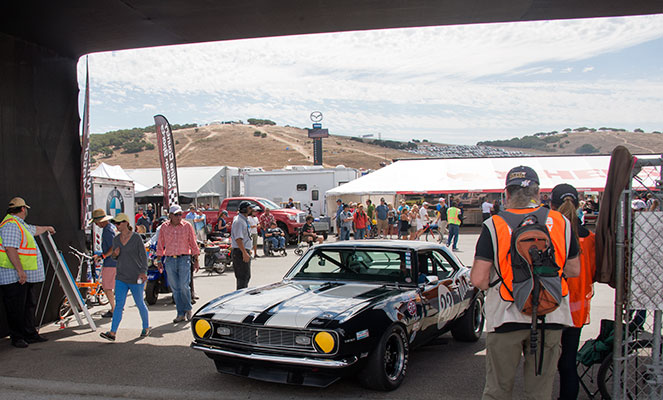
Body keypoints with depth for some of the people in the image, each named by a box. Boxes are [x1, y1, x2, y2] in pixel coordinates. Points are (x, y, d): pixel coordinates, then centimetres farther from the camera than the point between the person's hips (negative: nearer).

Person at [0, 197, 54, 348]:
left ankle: (30, 335, 22)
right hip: (14, 276, -11)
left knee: (29, 307, 14)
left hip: (27, 276, 11)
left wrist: (47, 228, 59)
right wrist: (20, 270, -27)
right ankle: (17, 338, 8)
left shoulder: (20, 225, 18)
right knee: (16, 309, -1)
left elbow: (34, 230, 41)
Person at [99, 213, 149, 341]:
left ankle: (146, 328, 24)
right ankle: (112, 333, -6)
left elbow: (143, 255, -9)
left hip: (136, 278, -4)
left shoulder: (136, 237, -8)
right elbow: (115, 257, 19)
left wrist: (143, 271, -20)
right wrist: (115, 254, -6)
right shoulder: (116, 239, 8)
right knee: (119, 304, -3)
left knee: (140, 304, 7)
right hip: (121, 278, 4)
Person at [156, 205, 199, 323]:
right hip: (169, 260, 2)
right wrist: (159, 260, 9)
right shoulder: (164, 227, 7)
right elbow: (160, 245, 13)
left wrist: (196, 260, 3)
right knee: (175, 288, 4)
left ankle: (188, 309, 14)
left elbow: (193, 244, 6)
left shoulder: (187, 226, 2)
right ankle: (181, 314, 12)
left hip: (184, 259, -2)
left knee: (184, 286, -8)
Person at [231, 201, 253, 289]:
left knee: (247, 277, 17)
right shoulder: (238, 221, -17)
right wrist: (244, 253, -28)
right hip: (240, 252, -11)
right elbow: (238, 239, -24)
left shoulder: (245, 220, 16)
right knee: (242, 278, -9)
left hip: (245, 251, 11)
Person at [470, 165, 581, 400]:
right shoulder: (561, 222, 0)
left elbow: (478, 279, -13)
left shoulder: (493, 225, -9)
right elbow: (574, 270, 8)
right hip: (551, 317, 3)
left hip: (506, 317, -2)